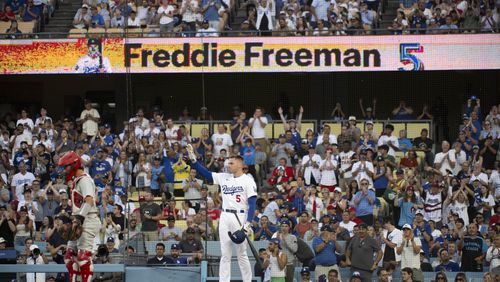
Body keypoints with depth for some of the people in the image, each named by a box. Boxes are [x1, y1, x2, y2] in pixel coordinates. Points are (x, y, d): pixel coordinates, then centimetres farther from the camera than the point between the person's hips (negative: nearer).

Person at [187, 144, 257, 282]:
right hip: (224, 217, 5)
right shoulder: (224, 177, 11)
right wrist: (193, 158, -2)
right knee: (225, 254, 5)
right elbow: (205, 173, 9)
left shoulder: (248, 181, -4)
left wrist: (248, 223, -17)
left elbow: (252, 203, -9)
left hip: (239, 218, -5)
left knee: (242, 254, -1)